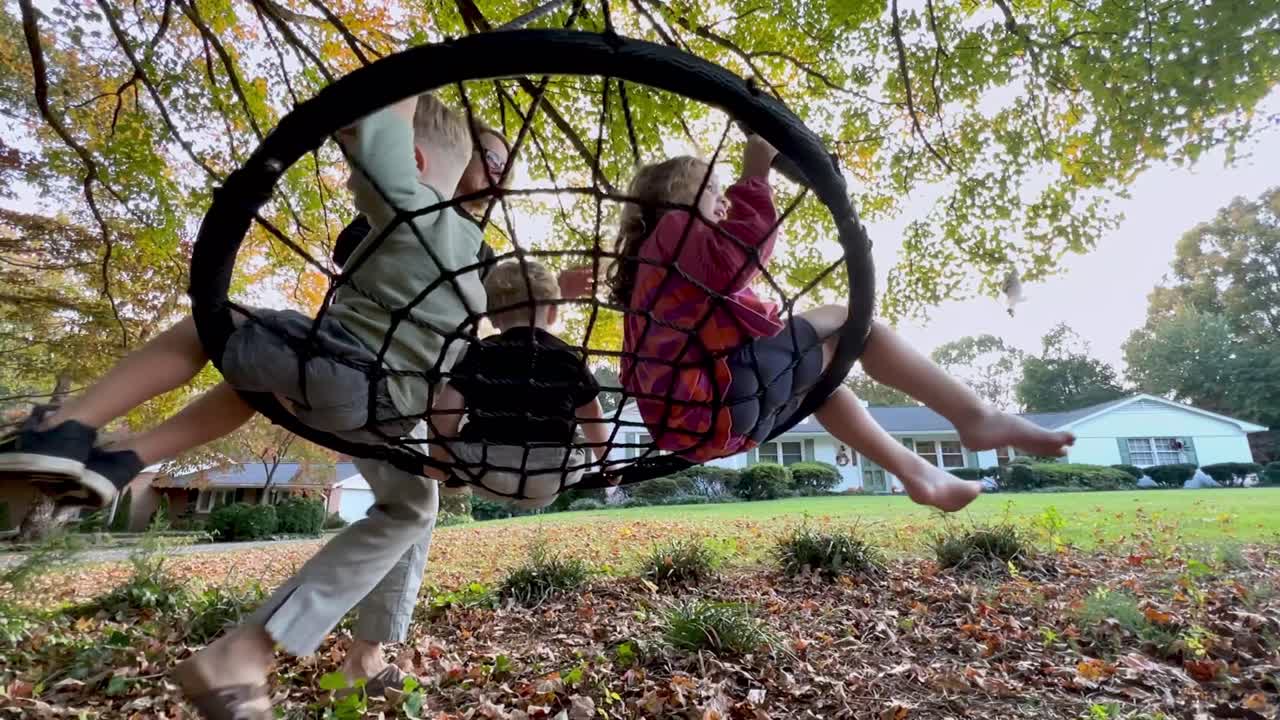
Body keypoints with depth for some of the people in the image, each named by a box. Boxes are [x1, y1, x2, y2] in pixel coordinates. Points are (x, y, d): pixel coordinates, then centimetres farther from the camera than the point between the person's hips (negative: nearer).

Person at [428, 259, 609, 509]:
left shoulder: (479, 354, 9)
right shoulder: (570, 359, 11)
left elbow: (444, 410, 0)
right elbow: (593, 417, 21)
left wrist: (439, 457, 15)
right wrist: (607, 461, 36)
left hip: (485, 473, 0)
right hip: (550, 479, 1)